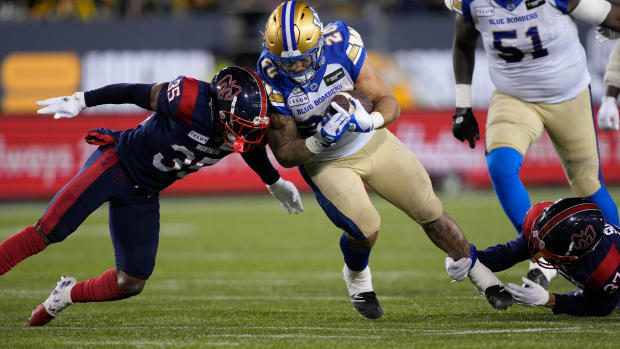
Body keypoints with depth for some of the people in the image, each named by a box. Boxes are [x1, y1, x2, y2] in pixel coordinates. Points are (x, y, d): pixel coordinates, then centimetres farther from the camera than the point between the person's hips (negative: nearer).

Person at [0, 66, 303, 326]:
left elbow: (254, 152, 15)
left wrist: (276, 184, 31)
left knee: (131, 284, 7)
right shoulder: (193, 101, -30)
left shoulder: (245, 133, -10)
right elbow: (134, 92, -19)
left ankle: (68, 294, 31)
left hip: (143, 194, 7)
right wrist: (80, 101, -16)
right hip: (116, 161, -7)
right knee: (45, 233, -18)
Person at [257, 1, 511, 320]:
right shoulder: (272, 82, -27)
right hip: (325, 162, -2)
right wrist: (318, 141, -39)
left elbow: (388, 102, -19)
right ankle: (356, 277, 15)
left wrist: (370, 120, -41)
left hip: (371, 141, 2)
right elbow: (284, 154, -19)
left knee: (429, 212, 7)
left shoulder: (340, 45, -26)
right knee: (365, 229, -20)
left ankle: (477, 272, 30)